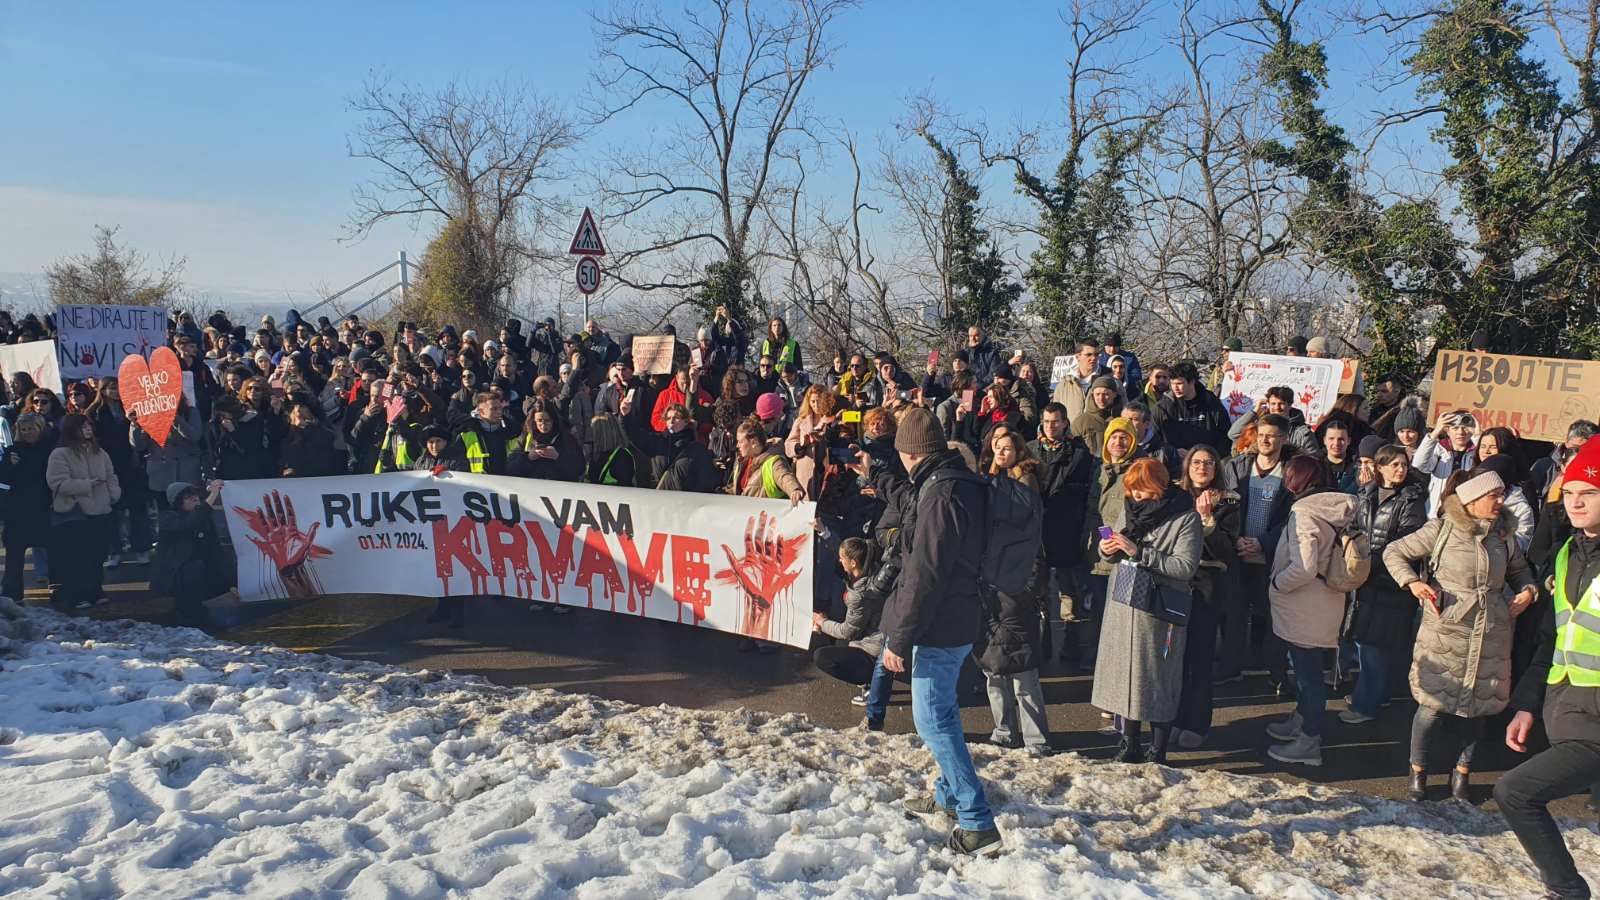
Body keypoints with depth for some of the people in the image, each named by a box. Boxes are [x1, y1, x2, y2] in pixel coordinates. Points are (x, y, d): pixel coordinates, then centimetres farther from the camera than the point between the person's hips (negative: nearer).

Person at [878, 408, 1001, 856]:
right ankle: (949, 794, 38)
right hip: (955, 619, 10)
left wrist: (899, 638, -20)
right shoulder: (960, 483, 10)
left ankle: (977, 823, -3)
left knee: (933, 718, -5)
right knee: (942, 709, 22)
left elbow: (924, 574, -24)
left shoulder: (940, 493, -22)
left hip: (939, 624, -10)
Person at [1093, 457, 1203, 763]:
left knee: (1158, 681, 1)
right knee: (1124, 672, 11)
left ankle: (1158, 753, 13)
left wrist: (1139, 552, -20)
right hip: (1123, 605, 6)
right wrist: (1107, 550, -5)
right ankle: (1129, 745, 24)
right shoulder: (1130, 510, 10)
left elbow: (1185, 566, -17)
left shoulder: (1186, 518, -9)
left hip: (1159, 611, -6)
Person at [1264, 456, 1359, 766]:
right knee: (1306, 668, 22)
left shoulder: (1303, 512, -22)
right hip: (1326, 601, 9)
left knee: (1308, 671, 1)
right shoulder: (1335, 508, 5)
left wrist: (1276, 583, -12)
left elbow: (1304, 567, -29)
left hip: (1306, 609, -9)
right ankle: (1300, 721, 38)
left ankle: (1309, 743, 10)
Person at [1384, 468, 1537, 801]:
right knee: (1434, 704, -1)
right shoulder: (1441, 530, -7)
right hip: (1444, 632, -4)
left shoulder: (1505, 534, 6)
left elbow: (1519, 570, 23)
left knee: (1477, 705, 10)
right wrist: (1412, 582, -14)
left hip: (1490, 636, 4)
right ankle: (1418, 770, 19)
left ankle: (1462, 773, 28)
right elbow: (1394, 552, 0)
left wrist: (1528, 590, 3)